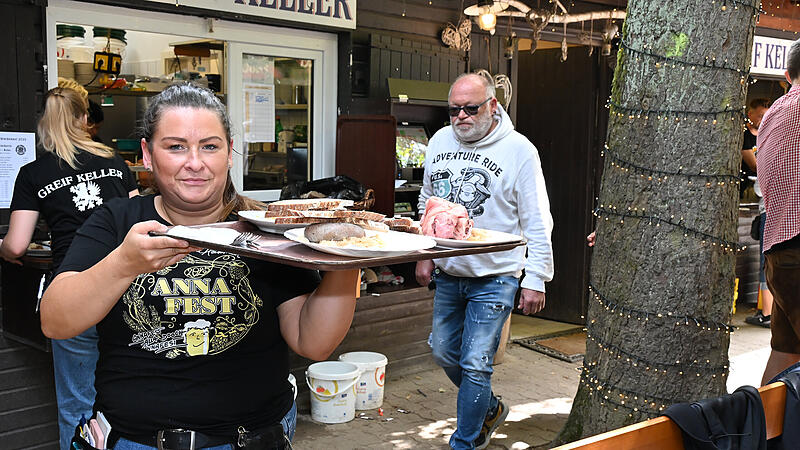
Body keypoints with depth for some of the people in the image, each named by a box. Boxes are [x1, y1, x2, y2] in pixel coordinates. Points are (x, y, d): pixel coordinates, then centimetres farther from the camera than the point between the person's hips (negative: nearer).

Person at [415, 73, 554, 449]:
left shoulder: (519, 150, -11)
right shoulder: (440, 141, 5)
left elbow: (537, 222, -9)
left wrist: (535, 279, -10)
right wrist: (424, 254, 12)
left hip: (494, 277, -6)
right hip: (447, 272, 6)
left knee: (475, 365, -4)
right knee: (444, 352, 16)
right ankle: (489, 408, 40)